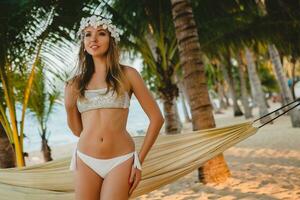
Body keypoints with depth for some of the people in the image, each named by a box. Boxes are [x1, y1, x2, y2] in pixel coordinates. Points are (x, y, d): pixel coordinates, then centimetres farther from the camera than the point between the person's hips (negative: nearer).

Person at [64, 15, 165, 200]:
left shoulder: (127, 74, 2)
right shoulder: (76, 83, 9)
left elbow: (157, 118, 0)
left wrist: (139, 160, -1)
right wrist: (69, 106, 3)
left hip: (120, 161, -3)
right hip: (86, 161, 3)